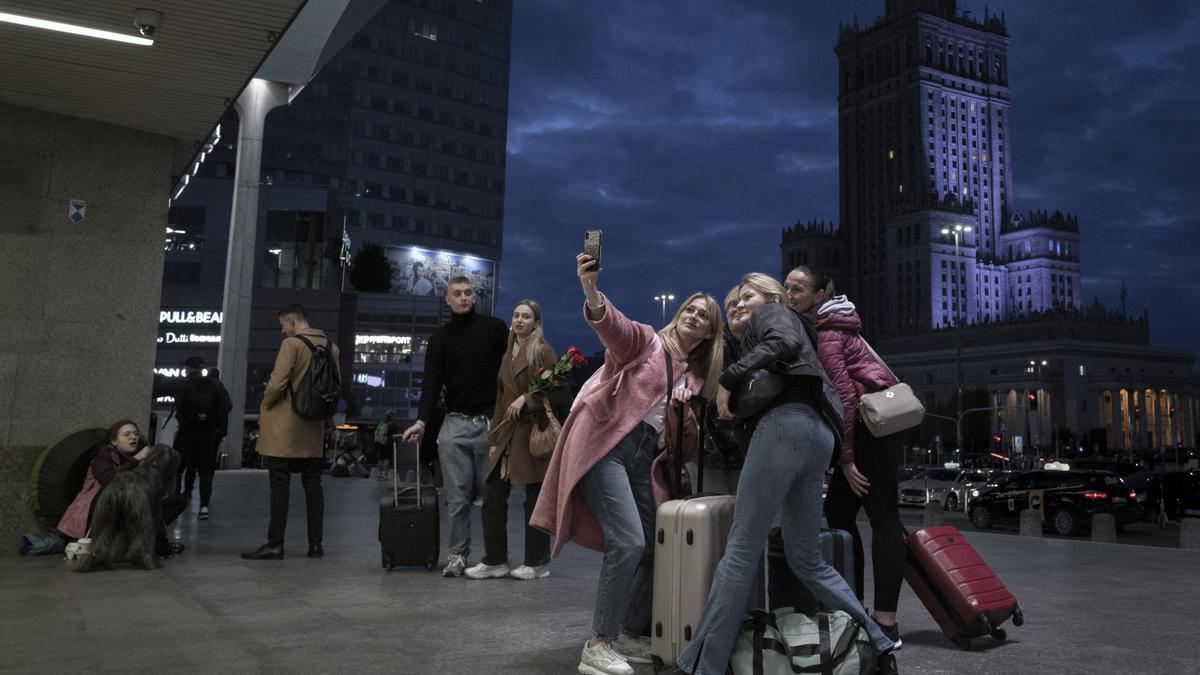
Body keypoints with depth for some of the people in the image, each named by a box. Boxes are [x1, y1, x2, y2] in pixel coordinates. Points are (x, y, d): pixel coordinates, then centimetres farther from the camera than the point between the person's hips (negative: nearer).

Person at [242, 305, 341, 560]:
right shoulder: (331, 346, 10)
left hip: (285, 427, -6)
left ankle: (275, 544, -2)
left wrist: (264, 408, -1)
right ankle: (315, 543, 11)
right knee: (312, 484, 9)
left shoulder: (291, 343, -10)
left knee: (280, 484, -3)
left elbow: (277, 382, -16)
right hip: (315, 428, 6)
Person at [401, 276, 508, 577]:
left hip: (491, 422, -1)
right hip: (455, 424, 1)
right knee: (457, 496, -1)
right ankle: (458, 553, 8)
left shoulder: (495, 328, 5)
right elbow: (432, 383, 3)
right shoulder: (440, 337, 10)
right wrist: (421, 421, -10)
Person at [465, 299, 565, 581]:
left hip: (533, 434, -7)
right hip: (508, 436, 7)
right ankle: (494, 561, 16)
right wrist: (495, 437, 15)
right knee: (492, 497, 5)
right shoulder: (508, 355, 17)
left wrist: (527, 399, -17)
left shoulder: (542, 352, -4)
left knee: (535, 500, 2)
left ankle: (537, 563, 15)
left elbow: (558, 392, -9)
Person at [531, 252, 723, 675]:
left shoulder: (695, 380, 21)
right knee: (628, 542, -18)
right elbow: (611, 324, -18)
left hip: (645, 458, 7)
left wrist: (689, 421, -2)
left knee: (656, 548, 4)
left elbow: (687, 449, 20)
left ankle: (629, 636, 24)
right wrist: (591, 290, -39)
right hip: (606, 445, -7)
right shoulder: (645, 341, 6)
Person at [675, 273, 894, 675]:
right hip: (819, 434, 9)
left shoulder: (772, 312, 13)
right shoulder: (791, 326, 37)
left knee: (741, 548, -12)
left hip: (787, 423, -9)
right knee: (806, 559, 13)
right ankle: (875, 640, 10)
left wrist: (728, 379, -9)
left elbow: (784, 343, -11)